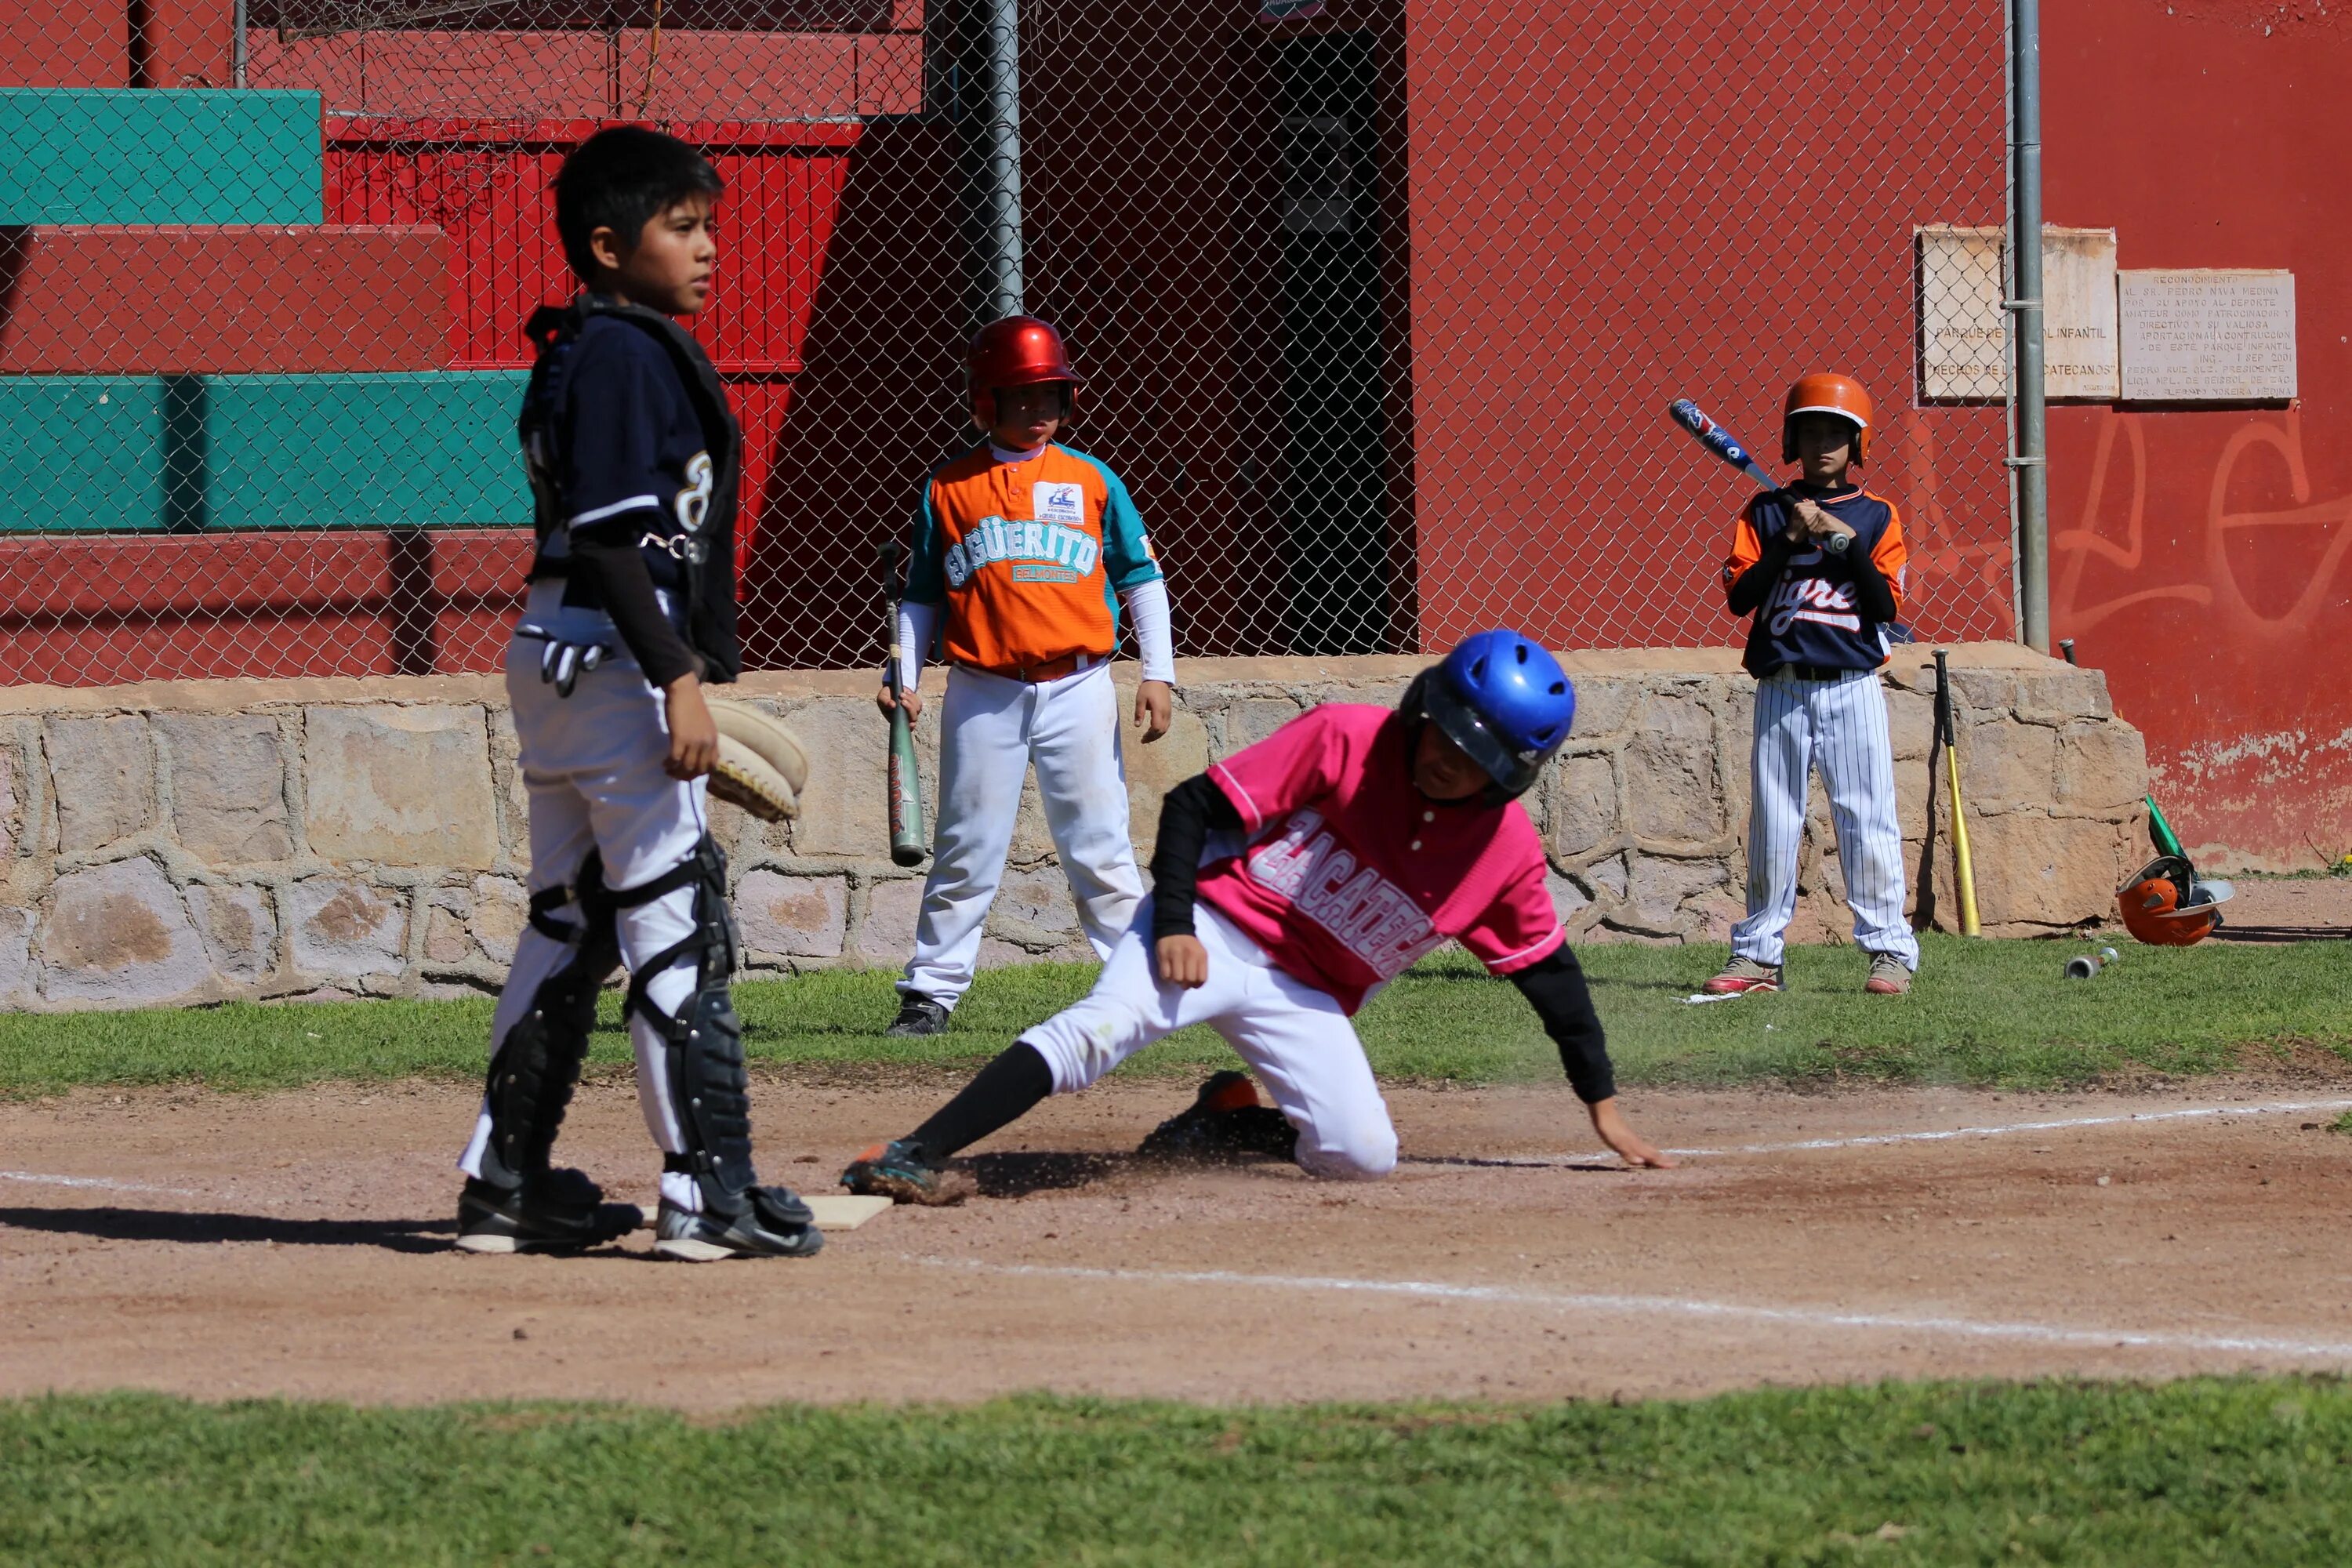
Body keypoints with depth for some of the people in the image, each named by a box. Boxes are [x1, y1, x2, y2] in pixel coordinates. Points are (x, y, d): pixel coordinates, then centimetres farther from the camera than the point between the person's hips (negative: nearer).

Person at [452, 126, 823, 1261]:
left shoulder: (575, 356, 16)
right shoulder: (623, 358, -14)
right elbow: (611, 538, -21)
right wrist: (679, 679, -24)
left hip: (553, 660, 10)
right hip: (614, 659, -10)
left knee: (570, 922, 13)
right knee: (677, 921, -9)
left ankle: (507, 1185, 16)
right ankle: (707, 1194, -11)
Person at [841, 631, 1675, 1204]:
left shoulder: (1509, 850, -3)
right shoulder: (1346, 738, -13)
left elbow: (1549, 971, 10)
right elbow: (1197, 804, -10)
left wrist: (1603, 1104, 12)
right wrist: (1173, 923, -21)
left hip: (1308, 999, 4)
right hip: (1214, 929, -4)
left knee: (1363, 1155, -16)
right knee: (1104, 1027, -31)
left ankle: (1232, 1117, 15)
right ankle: (910, 1157, -39)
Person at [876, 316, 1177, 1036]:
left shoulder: (1091, 480, 7)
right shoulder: (948, 488, 7)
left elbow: (1141, 577, 9)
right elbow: (922, 596, 13)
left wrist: (1159, 673, 2)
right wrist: (905, 675, 2)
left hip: (1077, 688, 0)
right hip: (983, 696, 0)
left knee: (1099, 846, 1)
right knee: (967, 848, 2)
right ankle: (931, 989, 7)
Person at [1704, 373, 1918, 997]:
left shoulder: (1877, 517, 6)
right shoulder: (1766, 513, 7)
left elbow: (1888, 607, -4)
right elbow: (1738, 595, -4)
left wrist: (1848, 544, -13)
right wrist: (1790, 538, -12)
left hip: (1853, 689, -1)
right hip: (1782, 690, 1)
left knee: (1868, 821, -4)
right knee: (1772, 823, 4)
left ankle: (1890, 950, 0)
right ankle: (1758, 955, 10)